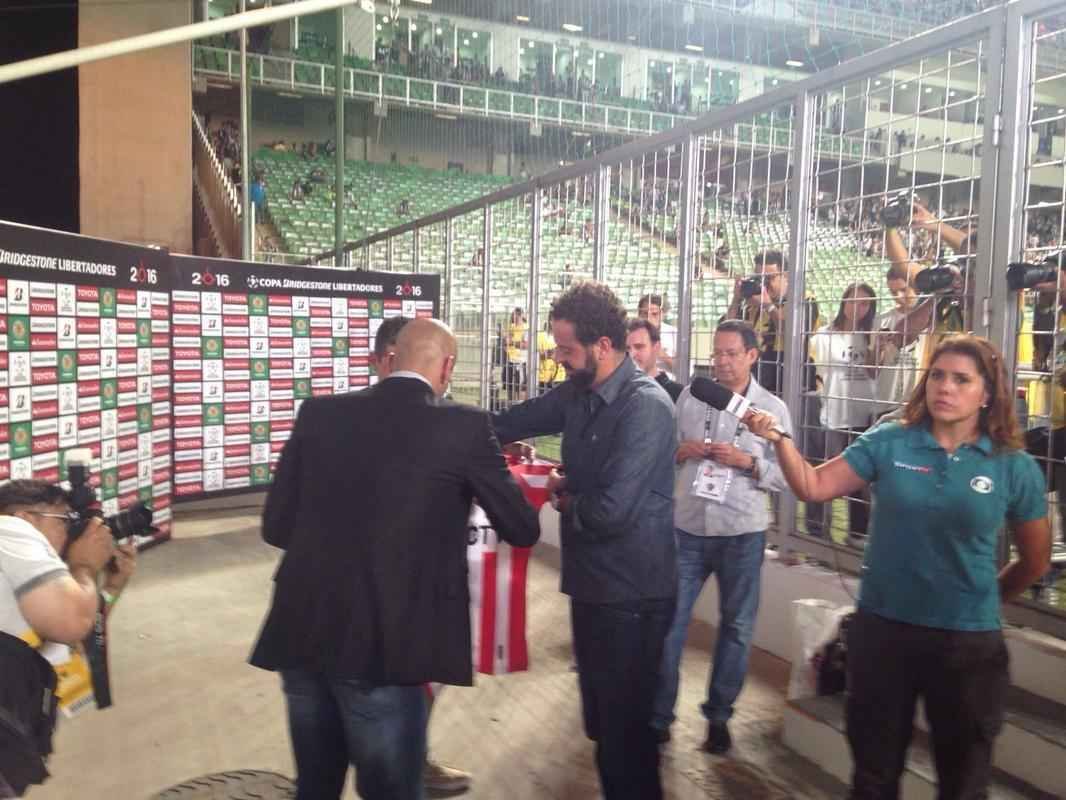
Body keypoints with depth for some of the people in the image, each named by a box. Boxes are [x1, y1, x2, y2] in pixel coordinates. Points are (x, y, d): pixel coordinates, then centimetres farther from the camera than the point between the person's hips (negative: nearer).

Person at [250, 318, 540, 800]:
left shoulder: (319, 413, 4)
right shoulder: (463, 426, -7)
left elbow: (276, 527, 8)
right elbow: (522, 530, 1)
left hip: (301, 636, 5)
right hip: (382, 646, -5)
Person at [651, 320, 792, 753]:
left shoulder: (773, 408, -2)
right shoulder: (689, 397, 3)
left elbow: (787, 475, -4)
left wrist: (747, 461, -19)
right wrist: (680, 450, -13)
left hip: (742, 533, -1)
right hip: (687, 527, 1)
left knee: (736, 627, 12)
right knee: (668, 620, 5)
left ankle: (719, 716, 31)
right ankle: (658, 714, 20)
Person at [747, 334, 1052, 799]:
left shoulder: (1015, 468, -5)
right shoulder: (889, 443, -4)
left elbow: (1036, 560, 6)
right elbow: (813, 487, -7)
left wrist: (984, 600, 13)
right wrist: (778, 439, -20)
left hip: (968, 641, 0)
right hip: (881, 629, 0)